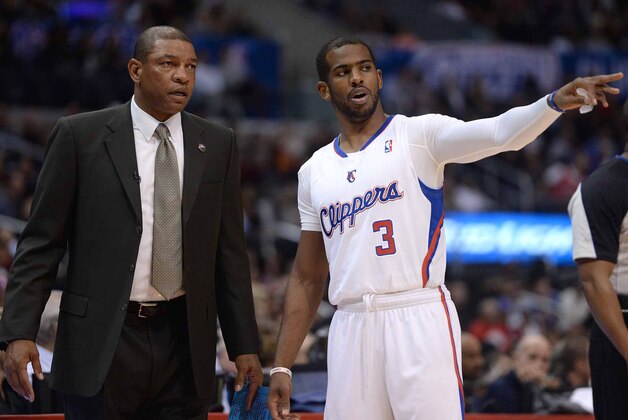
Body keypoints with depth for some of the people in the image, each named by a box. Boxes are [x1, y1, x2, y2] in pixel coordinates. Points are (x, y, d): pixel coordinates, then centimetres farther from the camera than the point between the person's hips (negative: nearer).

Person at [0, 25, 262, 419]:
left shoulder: (218, 145, 9)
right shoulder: (79, 136, 0)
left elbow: (229, 251, 11)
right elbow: (41, 243, 0)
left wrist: (245, 345, 7)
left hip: (184, 343, 3)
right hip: (102, 346, -3)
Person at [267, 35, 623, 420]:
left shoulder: (417, 135, 3)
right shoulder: (314, 171, 15)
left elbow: (500, 132, -15)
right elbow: (307, 279, 18)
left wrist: (556, 102, -35)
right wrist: (282, 367, 12)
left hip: (419, 318, -4)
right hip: (350, 327, 4)